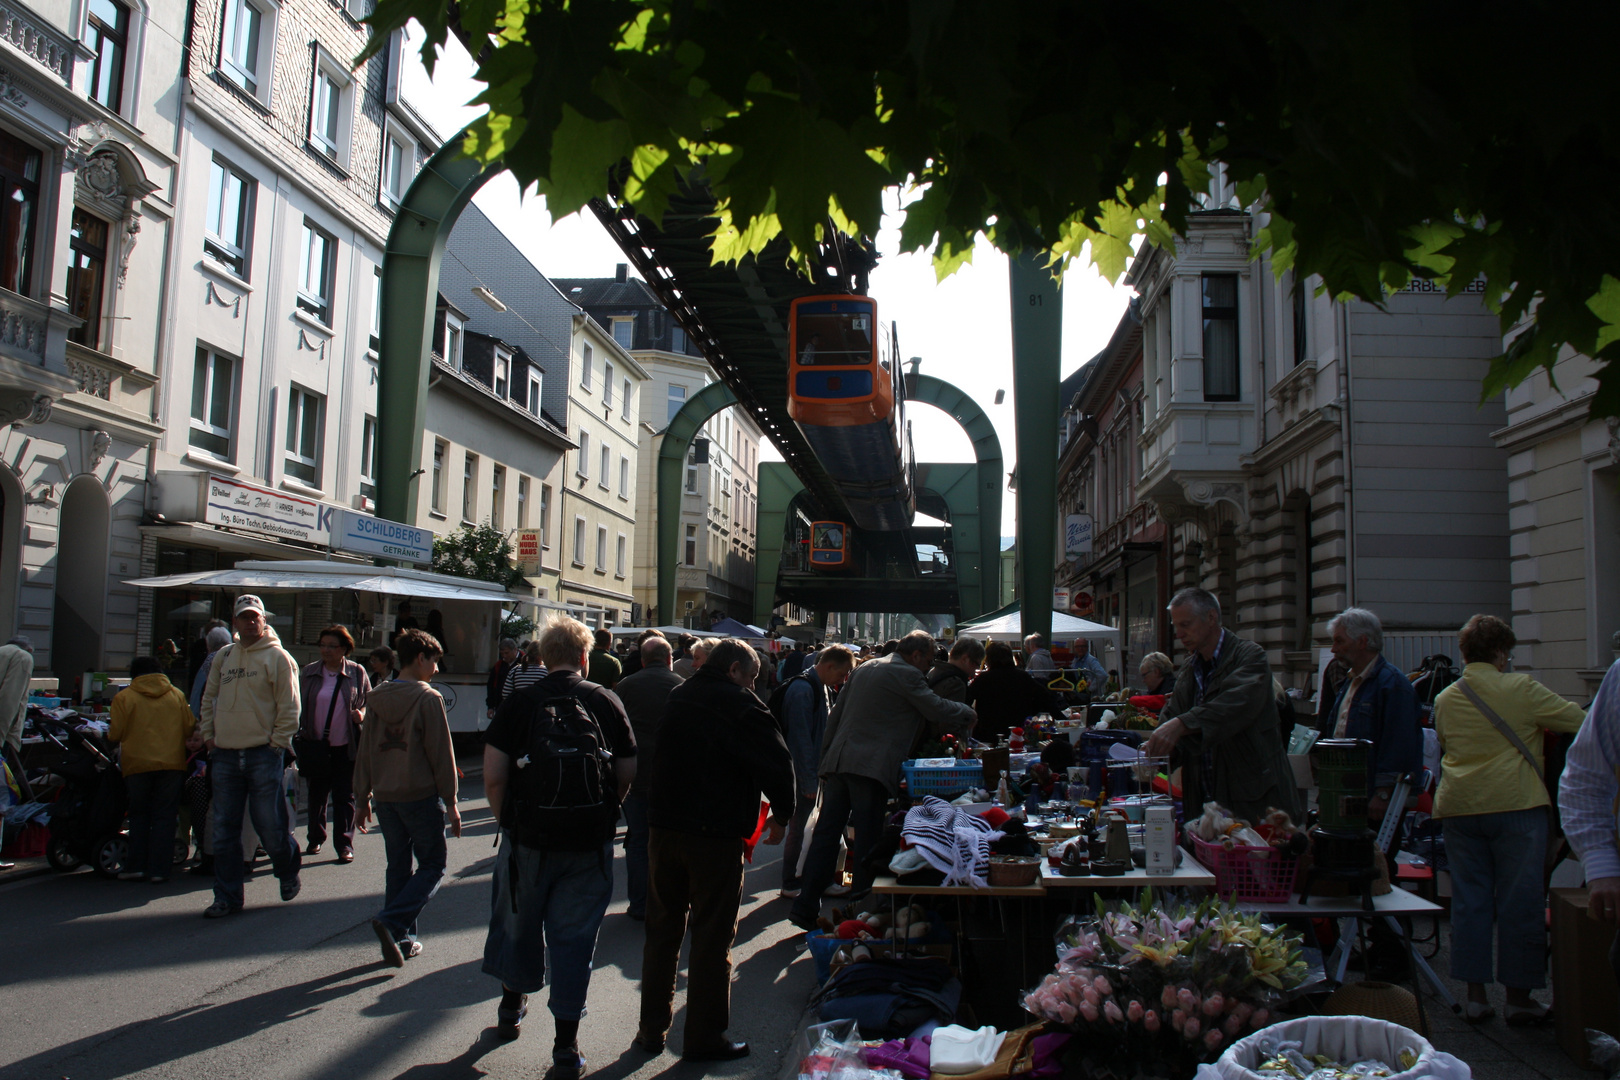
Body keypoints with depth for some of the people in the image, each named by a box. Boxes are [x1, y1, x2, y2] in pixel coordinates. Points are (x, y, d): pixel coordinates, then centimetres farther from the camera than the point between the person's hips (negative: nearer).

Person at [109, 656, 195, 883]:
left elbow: (115, 734, -3)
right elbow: (189, 728, 6)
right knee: (164, 816, 5)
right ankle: (159, 869, 1)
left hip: (137, 764, -1)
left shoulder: (124, 697, -2)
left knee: (139, 815, 12)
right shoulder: (176, 695, 5)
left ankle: (136, 866, 10)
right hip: (172, 762, 1)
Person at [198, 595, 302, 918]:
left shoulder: (277, 657, -3)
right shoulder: (223, 657, 13)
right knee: (224, 830, 6)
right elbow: (209, 699, 20)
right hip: (225, 756, 5)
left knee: (270, 826, -2)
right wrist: (209, 736, 10)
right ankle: (227, 896, 15)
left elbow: (289, 706, -4)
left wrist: (277, 742, -9)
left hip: (263, 754, -5)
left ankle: (288, 872, 25)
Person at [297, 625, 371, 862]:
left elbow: (368, 702, 8)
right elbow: (299, 706, 8)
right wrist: (297, 735, 0)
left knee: (344, 797, 0)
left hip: (346, 747, -2)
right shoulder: (309, 672, 5)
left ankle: (344, 844, 5)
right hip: (315, 745, 2)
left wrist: (362, 714, -13)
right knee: (316, 795, 13)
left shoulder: (357, 673, 1)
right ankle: (315, 838, 28)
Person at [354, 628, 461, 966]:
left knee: (398, 868, 14)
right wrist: (451, 802, -4)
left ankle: (400, 940, 15)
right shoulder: (428, 698, -11)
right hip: (421, 796, -6)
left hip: (385, 797, 6)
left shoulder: (377, 698, 7)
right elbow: (441, 754, -10)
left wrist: (362, 798, 18)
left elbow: (365, 752, 11)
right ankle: (392, 922, -13)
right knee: (432, 867, 4)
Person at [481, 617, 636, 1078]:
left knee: (520, 923, 21)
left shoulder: (519, 703, -6)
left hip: (528, 837, 0)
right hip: (591, 843, 0)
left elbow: (494, 775, -8)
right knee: (574, 936, 6)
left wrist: (506, 820, 7)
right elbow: (628, 773, 0)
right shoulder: (607, 703, -2)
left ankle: (512, 1006, 42)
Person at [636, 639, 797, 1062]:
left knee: (662, 931, 16)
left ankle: (652, 1028, 23)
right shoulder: (741, 705, -12)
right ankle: (705, 1036, 11)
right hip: (716, 836, -6)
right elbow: (776, 763, -17)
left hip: (664, 828, 6)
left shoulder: (675, 698, 11)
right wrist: (781, 816, -3)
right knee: (712, 937, 3)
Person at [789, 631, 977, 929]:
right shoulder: (906, 675, -5)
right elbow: (935, 709, -5)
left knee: (826, 834, 9)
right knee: (867, 840, 1)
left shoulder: (862, 670, 20)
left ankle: (806, 906, 11)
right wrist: (967, 715, 13)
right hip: (871, 767, -7)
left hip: (837, 761, 7)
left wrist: (826, 756, 25)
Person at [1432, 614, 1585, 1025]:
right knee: (1520, 902, 4)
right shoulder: (1521, 689, -6)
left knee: (1469, 901, 9)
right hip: (1515, 805, -4)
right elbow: (1578, 720, -2)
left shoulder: (1444, 699, 8)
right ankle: (1518, 997, 10)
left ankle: (1475, 995, 13)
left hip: (1458, 806, 4)